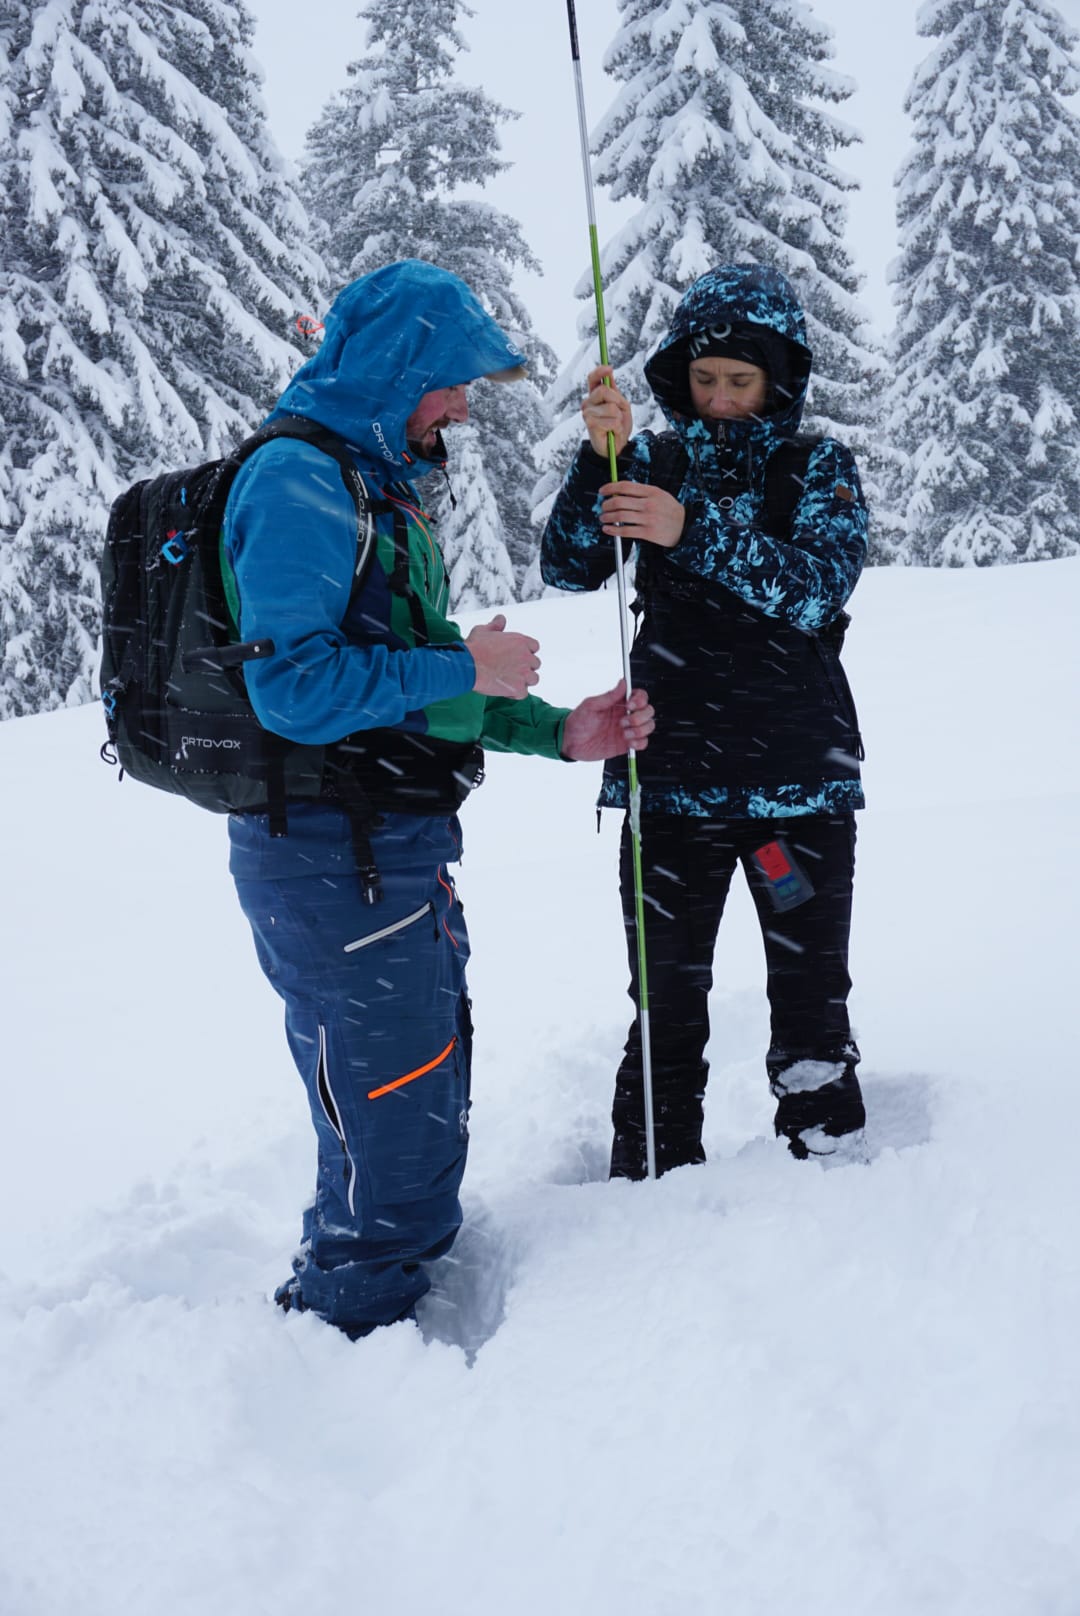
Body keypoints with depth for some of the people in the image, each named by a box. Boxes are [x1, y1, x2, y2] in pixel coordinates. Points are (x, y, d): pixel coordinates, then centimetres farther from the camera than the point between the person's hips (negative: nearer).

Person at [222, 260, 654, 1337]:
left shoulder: (378, 484, 18)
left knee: (429, 1117, 21)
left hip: (398, 852, 11)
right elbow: (295, 685, -25)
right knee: (389, 1138, -3)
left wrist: (558, 732, 9)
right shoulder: (298, 479, -14)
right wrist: (466, 668, -16)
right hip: (333, 859, -11)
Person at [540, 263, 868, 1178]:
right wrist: (600, 457, -19)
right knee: (667, 1014, 7)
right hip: (672, 783, 1)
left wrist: (692, 529, -27)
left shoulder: (820, 468, 2)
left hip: (802, 784, -1)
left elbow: (817, 590, -15)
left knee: (811, 1012, 6)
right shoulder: (653, 461, 7)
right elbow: (568, 569, -5)